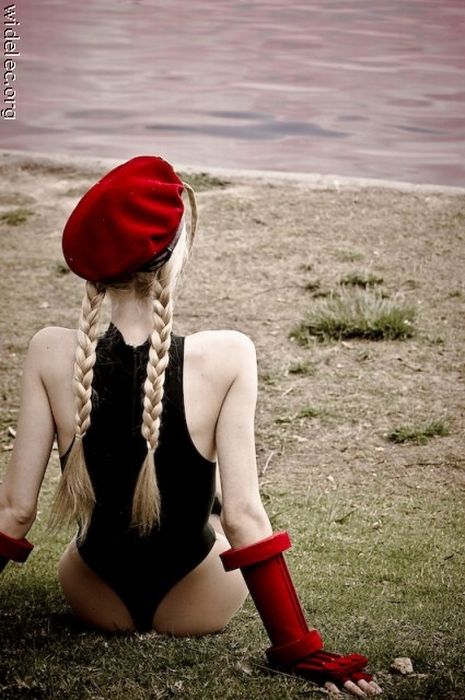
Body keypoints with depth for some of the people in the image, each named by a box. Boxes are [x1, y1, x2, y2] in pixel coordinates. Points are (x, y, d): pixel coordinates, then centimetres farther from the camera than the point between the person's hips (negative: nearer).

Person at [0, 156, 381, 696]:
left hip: (97, 602, 1)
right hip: (198, 607, -1)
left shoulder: (51, 354, -22)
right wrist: (300, 650, -18)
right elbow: (243, 516, -26)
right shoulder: (226, 358, -27)